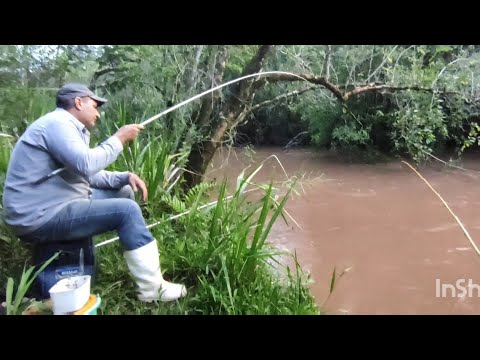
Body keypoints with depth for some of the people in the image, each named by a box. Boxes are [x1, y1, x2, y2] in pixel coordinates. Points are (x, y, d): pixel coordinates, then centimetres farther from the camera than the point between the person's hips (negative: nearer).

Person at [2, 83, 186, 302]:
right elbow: (87, 165, -29)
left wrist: (126, 177, 2)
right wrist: (120, 138, -16)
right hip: (40, 217, -11)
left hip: (54, 206, 11)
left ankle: (146, 261, 21)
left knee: (125, 191, 13)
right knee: (126, 210, -18)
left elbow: (89, 174, 18)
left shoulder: (70, 128, 17)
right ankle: (151, 288, -12)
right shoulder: (57, 123, -15)